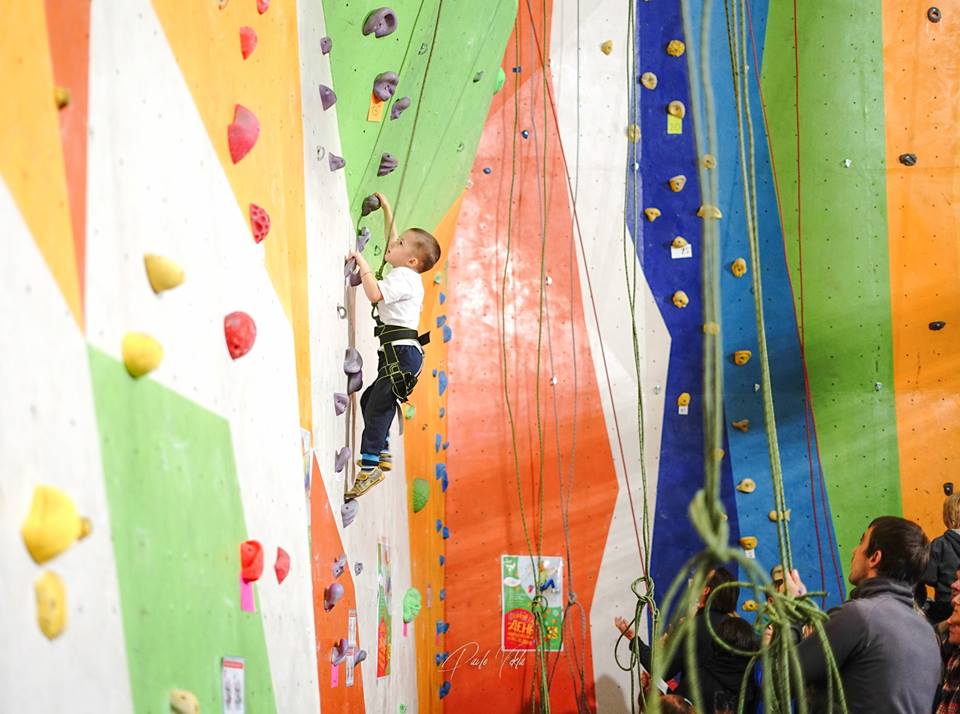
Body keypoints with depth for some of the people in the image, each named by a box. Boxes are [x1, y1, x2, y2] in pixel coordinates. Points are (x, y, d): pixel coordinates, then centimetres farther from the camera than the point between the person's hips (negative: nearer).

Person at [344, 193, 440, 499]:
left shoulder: (404, 276, -10)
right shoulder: (406, 274, 17)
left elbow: (374, 293, -27)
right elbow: (392, 240, 33)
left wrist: (362, 262, -17)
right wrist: (386, 210, 35)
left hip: (402, 351, -10)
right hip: (398, 353, 10)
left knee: (379, 404, -13)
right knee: (370, 400, 19)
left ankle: (370, 465, -17)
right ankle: (380, 452, 23)